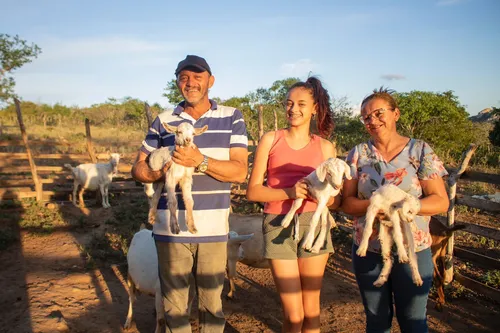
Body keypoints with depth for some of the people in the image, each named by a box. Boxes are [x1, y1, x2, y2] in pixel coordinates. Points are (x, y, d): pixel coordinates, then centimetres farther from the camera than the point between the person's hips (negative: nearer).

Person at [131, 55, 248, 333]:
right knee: (175, 305, 14)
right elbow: (139, 168, 9)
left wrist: (201, 161, -22)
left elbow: (240, 171, -7)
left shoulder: (232, 118, 2)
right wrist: (159, 171, -13)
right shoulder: (163, 121, 6)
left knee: (212, 304, 14)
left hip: (213, 229, -1)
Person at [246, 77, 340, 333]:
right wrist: (289, 192, -17)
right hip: (278, 225, -1)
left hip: (313, 224, 2)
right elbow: (252, 191, -2)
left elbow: (336, 200, 6)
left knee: (311, 308, 11)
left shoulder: (325, 147, 7)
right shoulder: (270, 140, 3)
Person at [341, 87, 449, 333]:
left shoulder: (420, 151, -5)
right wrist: (373, 205, -23)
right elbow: (347, 202, -3)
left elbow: (441, 201, -9)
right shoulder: (358, 154, 0)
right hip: (368, 251, 2)